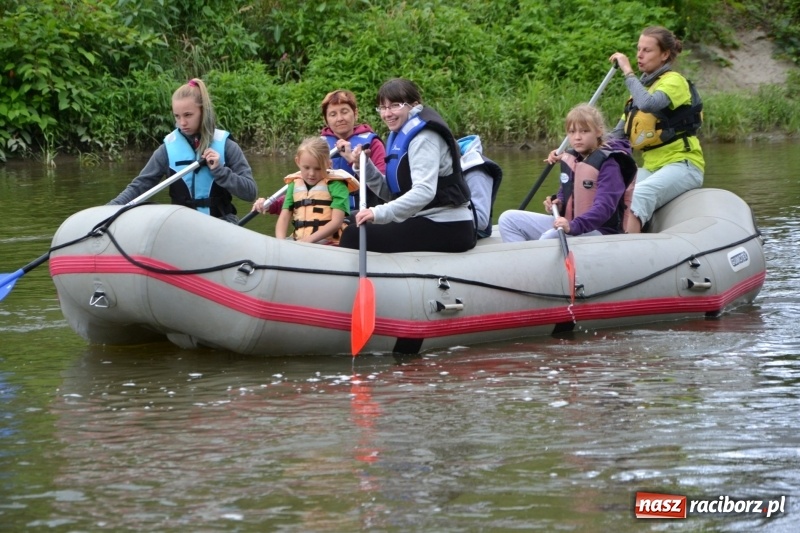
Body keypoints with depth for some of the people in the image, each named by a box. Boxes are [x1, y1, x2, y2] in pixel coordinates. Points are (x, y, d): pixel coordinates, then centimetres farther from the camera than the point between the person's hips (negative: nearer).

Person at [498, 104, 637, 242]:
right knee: (508, 219, 2)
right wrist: (557, 202, 2)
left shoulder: (608, 165, -13)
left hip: (598, 230, -9)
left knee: (551, 236, -38)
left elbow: (604, 206, -25)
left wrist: (573, 226, -40)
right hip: (568, 224, 9)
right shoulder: (569, 159, 9)